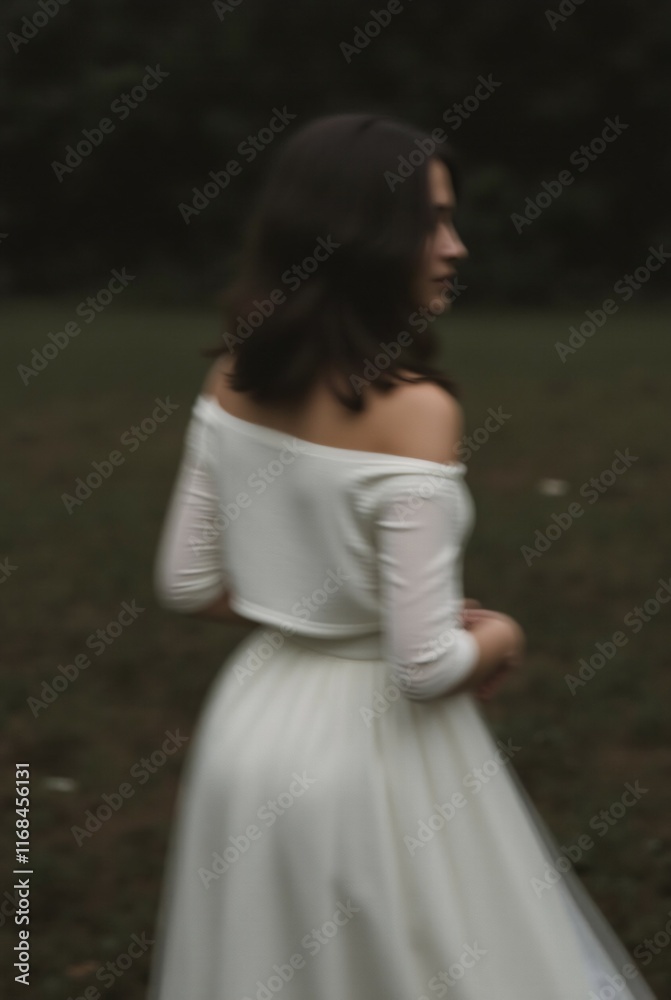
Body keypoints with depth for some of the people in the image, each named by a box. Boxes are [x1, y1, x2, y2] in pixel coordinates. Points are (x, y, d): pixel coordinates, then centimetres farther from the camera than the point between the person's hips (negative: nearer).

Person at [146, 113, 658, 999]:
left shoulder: (234, 381, -3)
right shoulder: (412, 409, -23)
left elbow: (188, 583, 5)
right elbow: (427, 665, -22)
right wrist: (497, 640, -2)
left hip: (251, 723, 7)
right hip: (374, 748, -6)